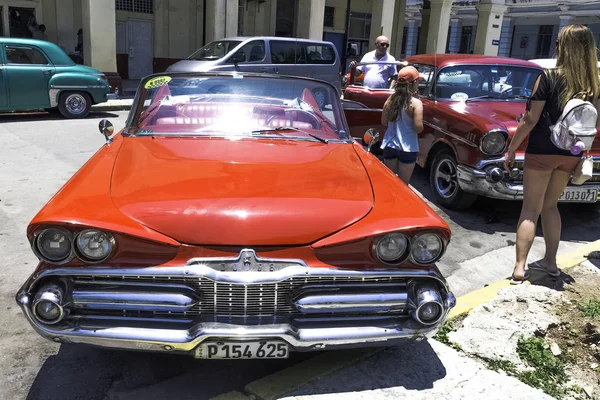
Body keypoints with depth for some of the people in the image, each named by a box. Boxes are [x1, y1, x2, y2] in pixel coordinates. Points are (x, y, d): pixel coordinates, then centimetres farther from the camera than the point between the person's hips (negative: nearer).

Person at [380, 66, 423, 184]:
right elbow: (418, 128, -18)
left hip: (389, 146, 5)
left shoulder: (390, 99, -1)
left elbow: (384, 122, 8)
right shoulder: (416, 103, -15)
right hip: (407, 149, -4)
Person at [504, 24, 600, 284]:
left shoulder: (548, 77, -13)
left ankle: (519, 268, -2)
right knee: (550, 206, 20)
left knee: (531, 210, 2)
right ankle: (550, 262, 26)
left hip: (542, 152, -5)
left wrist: (511, 150, -6)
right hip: (570, 155, 5)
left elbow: (530, 120, -14)